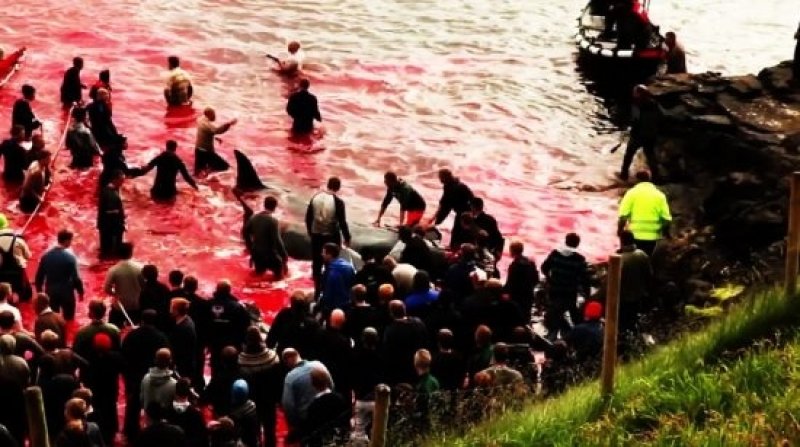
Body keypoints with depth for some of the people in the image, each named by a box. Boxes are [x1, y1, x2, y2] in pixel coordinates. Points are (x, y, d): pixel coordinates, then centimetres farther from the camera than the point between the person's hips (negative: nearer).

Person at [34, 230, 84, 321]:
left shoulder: (46, 255, -4)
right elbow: (76, 277, -15)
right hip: (66, 292, -4)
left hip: (50, 292, 4)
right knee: (68, 319, 12)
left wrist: (39, 290, 15)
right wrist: (80, 291, -1)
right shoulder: (70, 256, -18)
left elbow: (39, 275, 2)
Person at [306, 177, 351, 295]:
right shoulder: (338, 201, -16)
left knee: (317, 263, 13)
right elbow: (342, 222, -13)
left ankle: (318, 290, 18)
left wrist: (310, 232, 18)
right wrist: (347, 238, -1)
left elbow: (308, 217, 4)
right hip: (331, 236, -4)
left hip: (316, 235, 4)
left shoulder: (316, 197, -3)